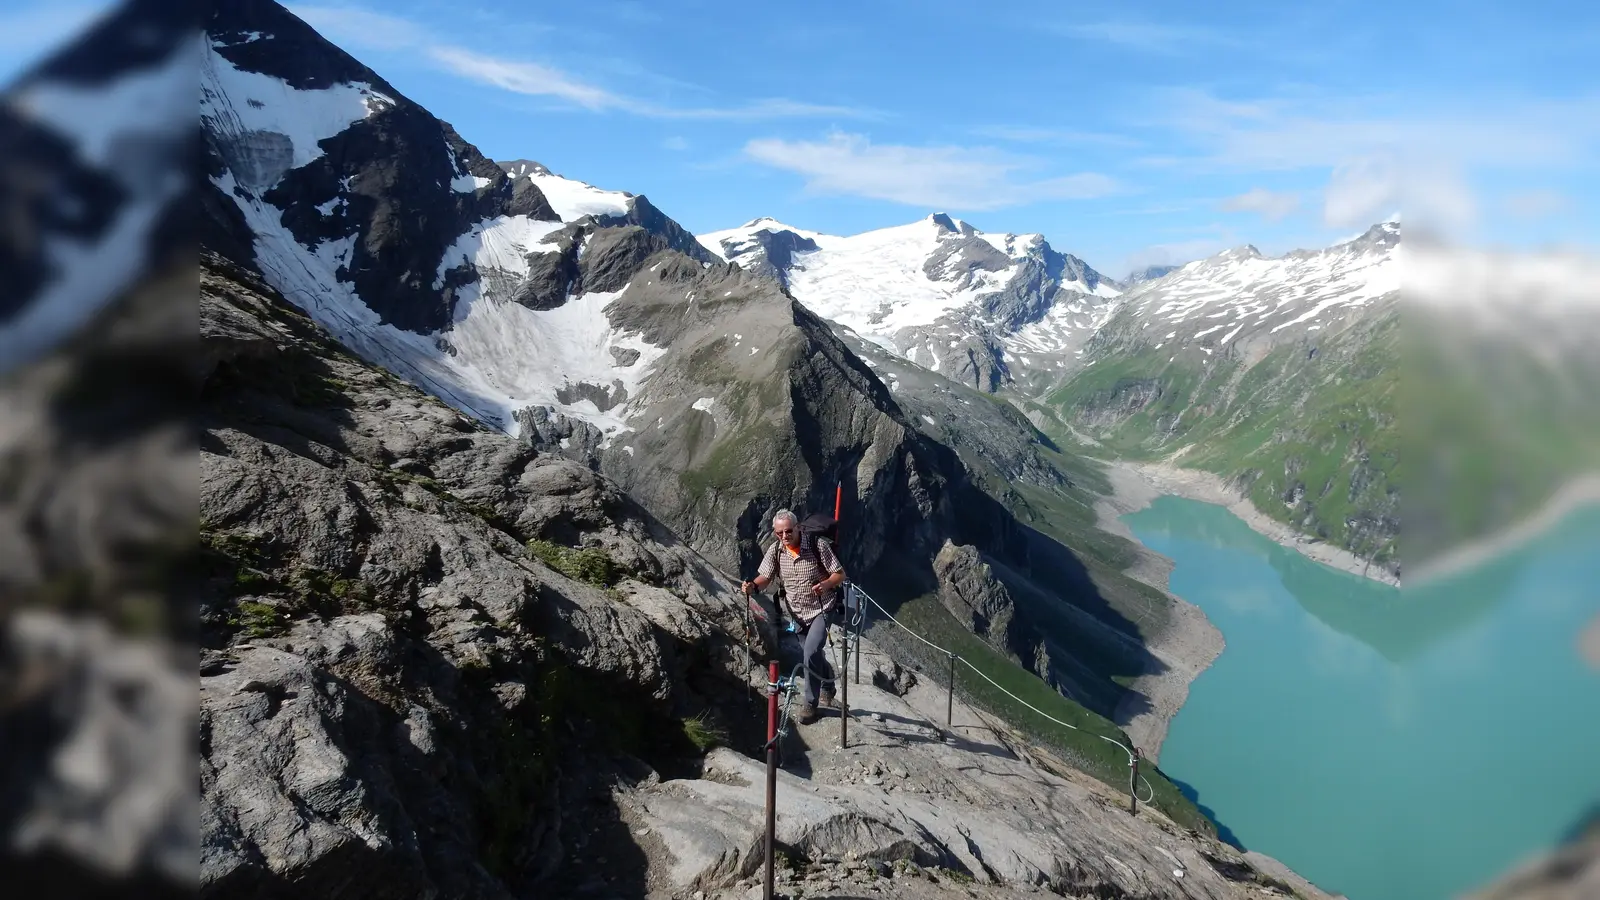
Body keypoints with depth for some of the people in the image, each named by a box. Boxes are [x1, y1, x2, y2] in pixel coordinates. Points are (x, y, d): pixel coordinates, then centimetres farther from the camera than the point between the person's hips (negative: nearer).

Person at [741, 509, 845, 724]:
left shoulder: (818, 545, -21)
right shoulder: (775, 551, -10)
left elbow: (840, 574, -17)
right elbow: (765, 577, -11)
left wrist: (826, 584, -38)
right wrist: (753, 586, -34)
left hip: (823, 609, -4)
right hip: (798, 613, 5)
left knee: (810, 653, -21)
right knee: (813, 656, 17)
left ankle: (810, 703, -3)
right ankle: (827, 684, 48)